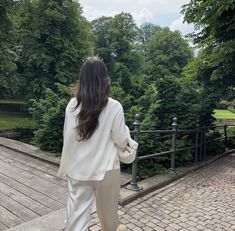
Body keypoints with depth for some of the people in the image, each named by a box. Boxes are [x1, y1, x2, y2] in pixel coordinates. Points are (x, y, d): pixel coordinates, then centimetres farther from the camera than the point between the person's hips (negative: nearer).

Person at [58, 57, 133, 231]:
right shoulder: (114, 107, -15)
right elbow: (121, 141, -7)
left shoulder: (72, 105, -7)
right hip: (105, 169, -1)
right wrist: (125, 131, 13)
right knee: (107, 207, 23)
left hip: (78, 169, 2)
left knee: (77, 212, 11)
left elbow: (68, 138, 1)